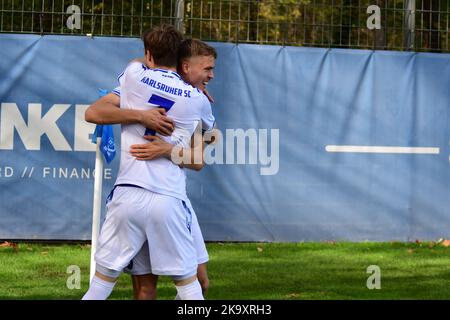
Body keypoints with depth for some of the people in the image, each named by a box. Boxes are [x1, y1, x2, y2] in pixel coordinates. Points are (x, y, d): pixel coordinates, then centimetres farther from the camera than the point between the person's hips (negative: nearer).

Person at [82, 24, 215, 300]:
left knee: (103, 278, 8)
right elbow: (211, 128, 30)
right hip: (169, 201, 0)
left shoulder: (134, 75, 5)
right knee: (187, 281, 9)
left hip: (128, 195, 0)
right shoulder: (196, 98, 6)